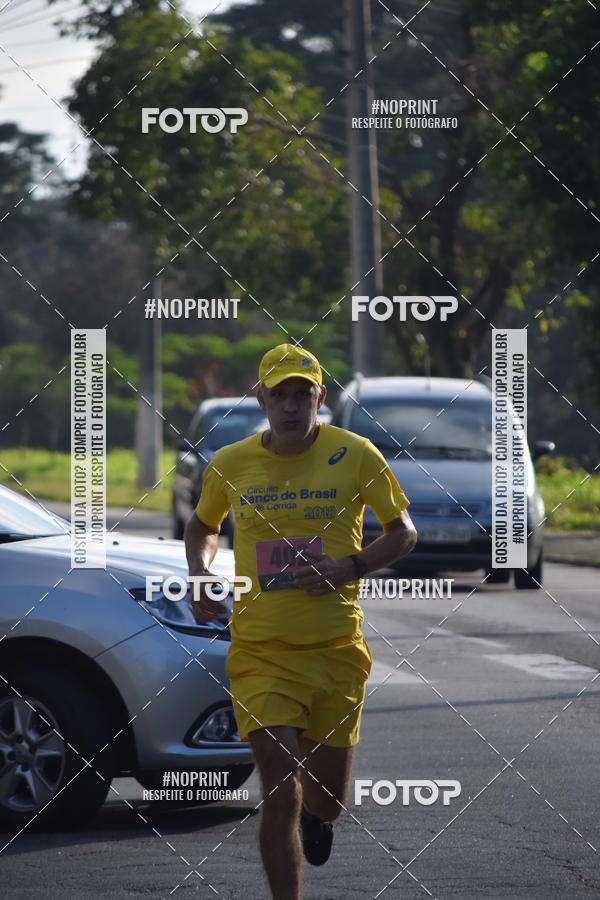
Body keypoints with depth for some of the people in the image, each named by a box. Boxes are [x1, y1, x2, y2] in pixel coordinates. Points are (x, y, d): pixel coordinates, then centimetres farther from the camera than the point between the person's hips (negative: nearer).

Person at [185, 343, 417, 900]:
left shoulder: (355, 456, -5)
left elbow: (403, 531, 6)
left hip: (337, 650, 1)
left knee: (327, 798, 13)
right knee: (281, 794, -14)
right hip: (261, 652, -1)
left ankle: (313, 814, 50)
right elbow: (203, 526, 19)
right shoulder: (230, 465, -1)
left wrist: (352, 567, -11)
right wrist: (200, 574, -1)